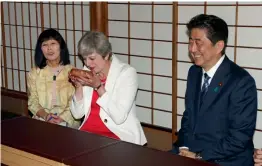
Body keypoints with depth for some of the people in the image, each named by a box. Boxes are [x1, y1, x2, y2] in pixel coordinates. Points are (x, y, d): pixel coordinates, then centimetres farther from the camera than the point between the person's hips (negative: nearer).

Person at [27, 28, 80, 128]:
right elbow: (32, 101, 5)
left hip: (67, 121, -1)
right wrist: (45, 115, -13)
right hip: (41, 121, 1)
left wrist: (62, 118, -17)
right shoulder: (34, 73, 11)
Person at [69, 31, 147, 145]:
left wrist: (98, 86, -21)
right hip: (88, 132, 5)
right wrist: (79, 86, -10)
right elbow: (77, 114, 4)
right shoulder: (87, 72, 5)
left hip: (119, 135, -5)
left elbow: (119, 117, -18)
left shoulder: (127, 73, -10)